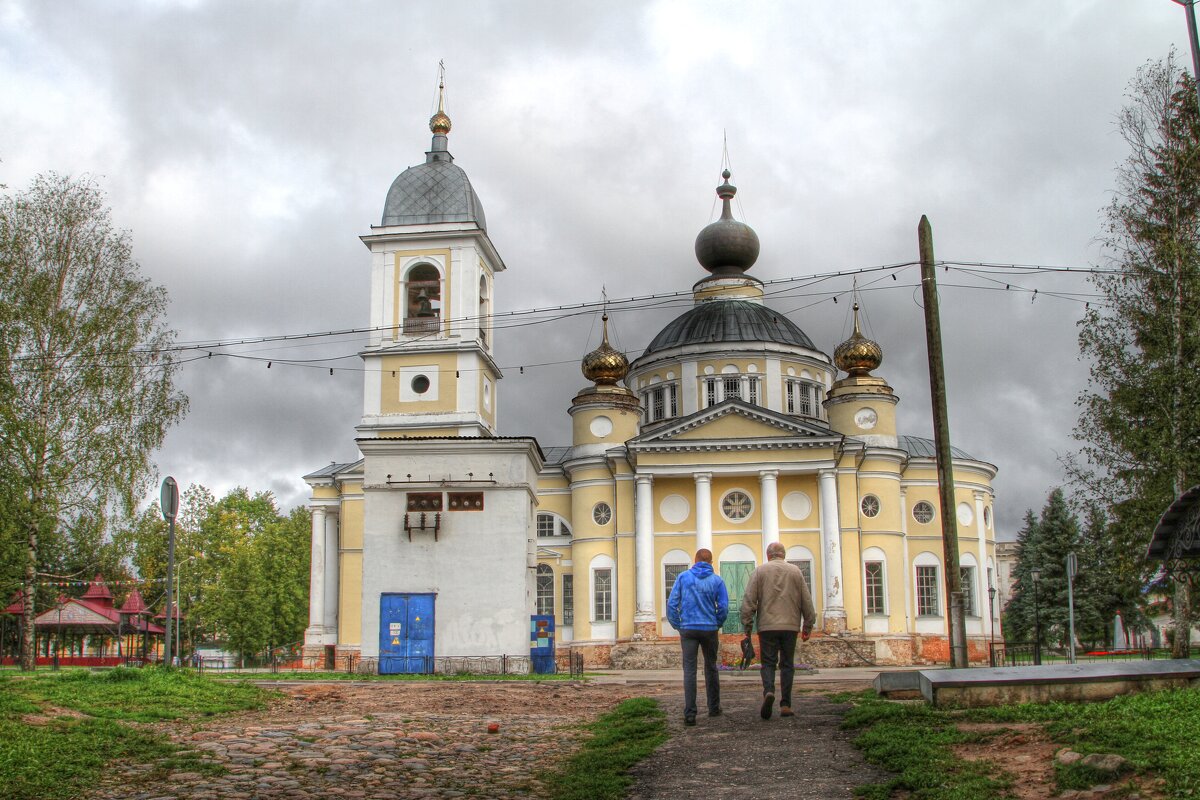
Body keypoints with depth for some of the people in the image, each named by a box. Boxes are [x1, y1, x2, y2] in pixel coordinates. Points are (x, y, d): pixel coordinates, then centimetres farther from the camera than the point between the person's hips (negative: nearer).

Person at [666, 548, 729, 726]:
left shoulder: (683, 577, 2)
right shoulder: (717, 580, 0)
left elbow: (671, 604, -3)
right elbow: (723, 607, -5)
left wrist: (677, 625, 7)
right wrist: (717, 624, 11)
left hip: (688, 629, 0)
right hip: (709, 629, 0)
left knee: (689, 670, -3)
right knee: (711, 668, 16)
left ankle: (689, 714, -11)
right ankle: (714, 708, 25)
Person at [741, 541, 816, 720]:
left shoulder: (760, 571, 3)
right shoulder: (795, 571, 9)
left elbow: (749, 601, -2)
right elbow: (807, 601, 9)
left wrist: (747, 626, 3)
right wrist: (808, 626, 15)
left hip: (767, 626, -1)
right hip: (790, 626, 1)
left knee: (768, 662, 4)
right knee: (787, 665, 8)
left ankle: (768, 691, -21)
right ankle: (785, 705, 5)